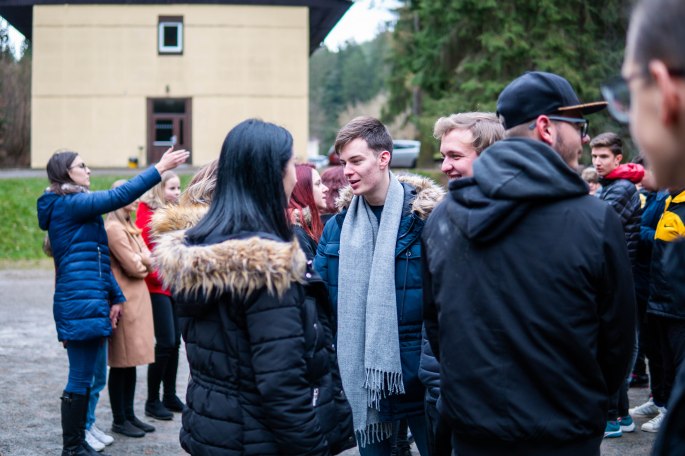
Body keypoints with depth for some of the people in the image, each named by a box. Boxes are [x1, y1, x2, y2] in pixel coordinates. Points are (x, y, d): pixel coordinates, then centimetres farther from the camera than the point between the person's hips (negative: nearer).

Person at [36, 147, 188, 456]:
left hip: (89, 301, 10)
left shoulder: (75, 206, 20)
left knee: (85, 377, 13)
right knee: (80, 379, -4)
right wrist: (159, 169, -20)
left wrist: (115, 296, 13)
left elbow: (98, 257, 20)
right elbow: (119, 197, -21)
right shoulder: (67, 204, -9)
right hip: (80, 302, -10)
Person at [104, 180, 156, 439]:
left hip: (138, 298, 9)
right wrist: (142, 262, 5)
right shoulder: (114, 229, -13)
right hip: (123, 299, -9)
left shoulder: (131, 228, 18)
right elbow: (133, 267, -14)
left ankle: (129, 414, 19)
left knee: (131, 361, 12)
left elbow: (148, 262, 11)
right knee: (121, 362, -2)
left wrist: (139, 262, -7)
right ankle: (119, 420, 6)